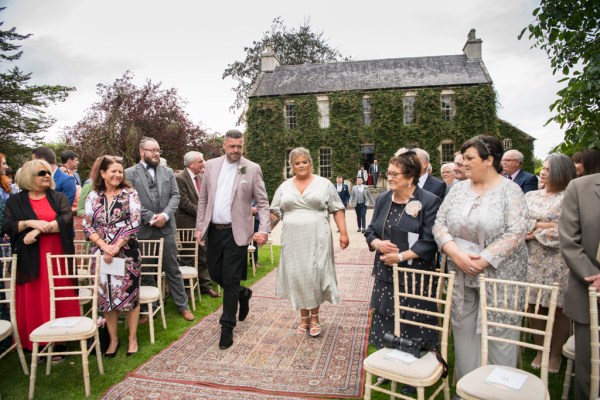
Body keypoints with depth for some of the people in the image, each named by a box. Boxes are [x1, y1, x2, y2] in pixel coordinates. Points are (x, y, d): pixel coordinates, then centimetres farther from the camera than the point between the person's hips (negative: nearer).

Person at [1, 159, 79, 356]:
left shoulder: (59, 198, 7)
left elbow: (66, 219, -8)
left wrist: (39, 230, -16)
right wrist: (30, 223, -16)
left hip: (56, 257, 0)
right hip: (30, 260, 0)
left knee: (58, 300, 3)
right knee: (33, 303, 3)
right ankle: (36, 345, 14)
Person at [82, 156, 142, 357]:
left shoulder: (130, 193, -3)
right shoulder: (93, 196, 5)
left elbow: (134, 223, -9)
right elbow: (86, 226, 1)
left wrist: (116, 246, -14)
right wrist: (104, 246, -12)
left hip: (126, 252, -2)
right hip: (101, 254, 3)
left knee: (129, 293, 4)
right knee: (106, 296, 9)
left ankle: (132, 338, 20)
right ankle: (113, 339, 25)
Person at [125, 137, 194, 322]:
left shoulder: (168, 172, 10)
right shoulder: (130, 173, -1)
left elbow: (175, 196, 3)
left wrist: (165, 215, -12)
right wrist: (150, 217, -15)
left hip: (166, 228, 2)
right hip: (142, 230, -2)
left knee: (173, 269, 9)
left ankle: (182, 305, 19)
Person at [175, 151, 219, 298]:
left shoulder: (201, 177, 8)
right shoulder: (180, 178, -14)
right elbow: (185, 203, -18)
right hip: (188, 224, -6)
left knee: (203, 256, 12)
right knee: (189, 258, 5)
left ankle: (205, 285, 22)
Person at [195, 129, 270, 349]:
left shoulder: (252, 168, -4)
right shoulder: (211, 165, 6)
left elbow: (262, 202, -5)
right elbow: (203, 199, 9)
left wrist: (264, 229, -16)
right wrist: (200, 227, 5)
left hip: (236, 232, -4)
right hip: (213, 230, 4)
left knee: (230, 280, 1)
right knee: (215, 273, 14)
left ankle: (227, 327, 16)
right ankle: (242, 293, 42)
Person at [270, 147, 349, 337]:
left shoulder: (324, 184, 2)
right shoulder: (284, 187, 9)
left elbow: (337, 209, 1)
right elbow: (275, 213, 11)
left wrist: (343, 232, -8)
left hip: (317, 238, -2)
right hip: (293, 239, 2)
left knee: (314, 276, -1)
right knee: (297, 276, 5)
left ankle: (314, 316, 18)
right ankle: (303, 316, 22)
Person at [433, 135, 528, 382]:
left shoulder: (510, 190, -6)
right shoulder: (458, 189, 6)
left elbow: (516, 233, -15)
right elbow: (439, 224, 2)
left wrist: (481, 261, -19)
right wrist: (456, 253, -14)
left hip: (498, 276, -4)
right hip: (462, 278, 4)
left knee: (499, 335, 4)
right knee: (464, 332, 11)